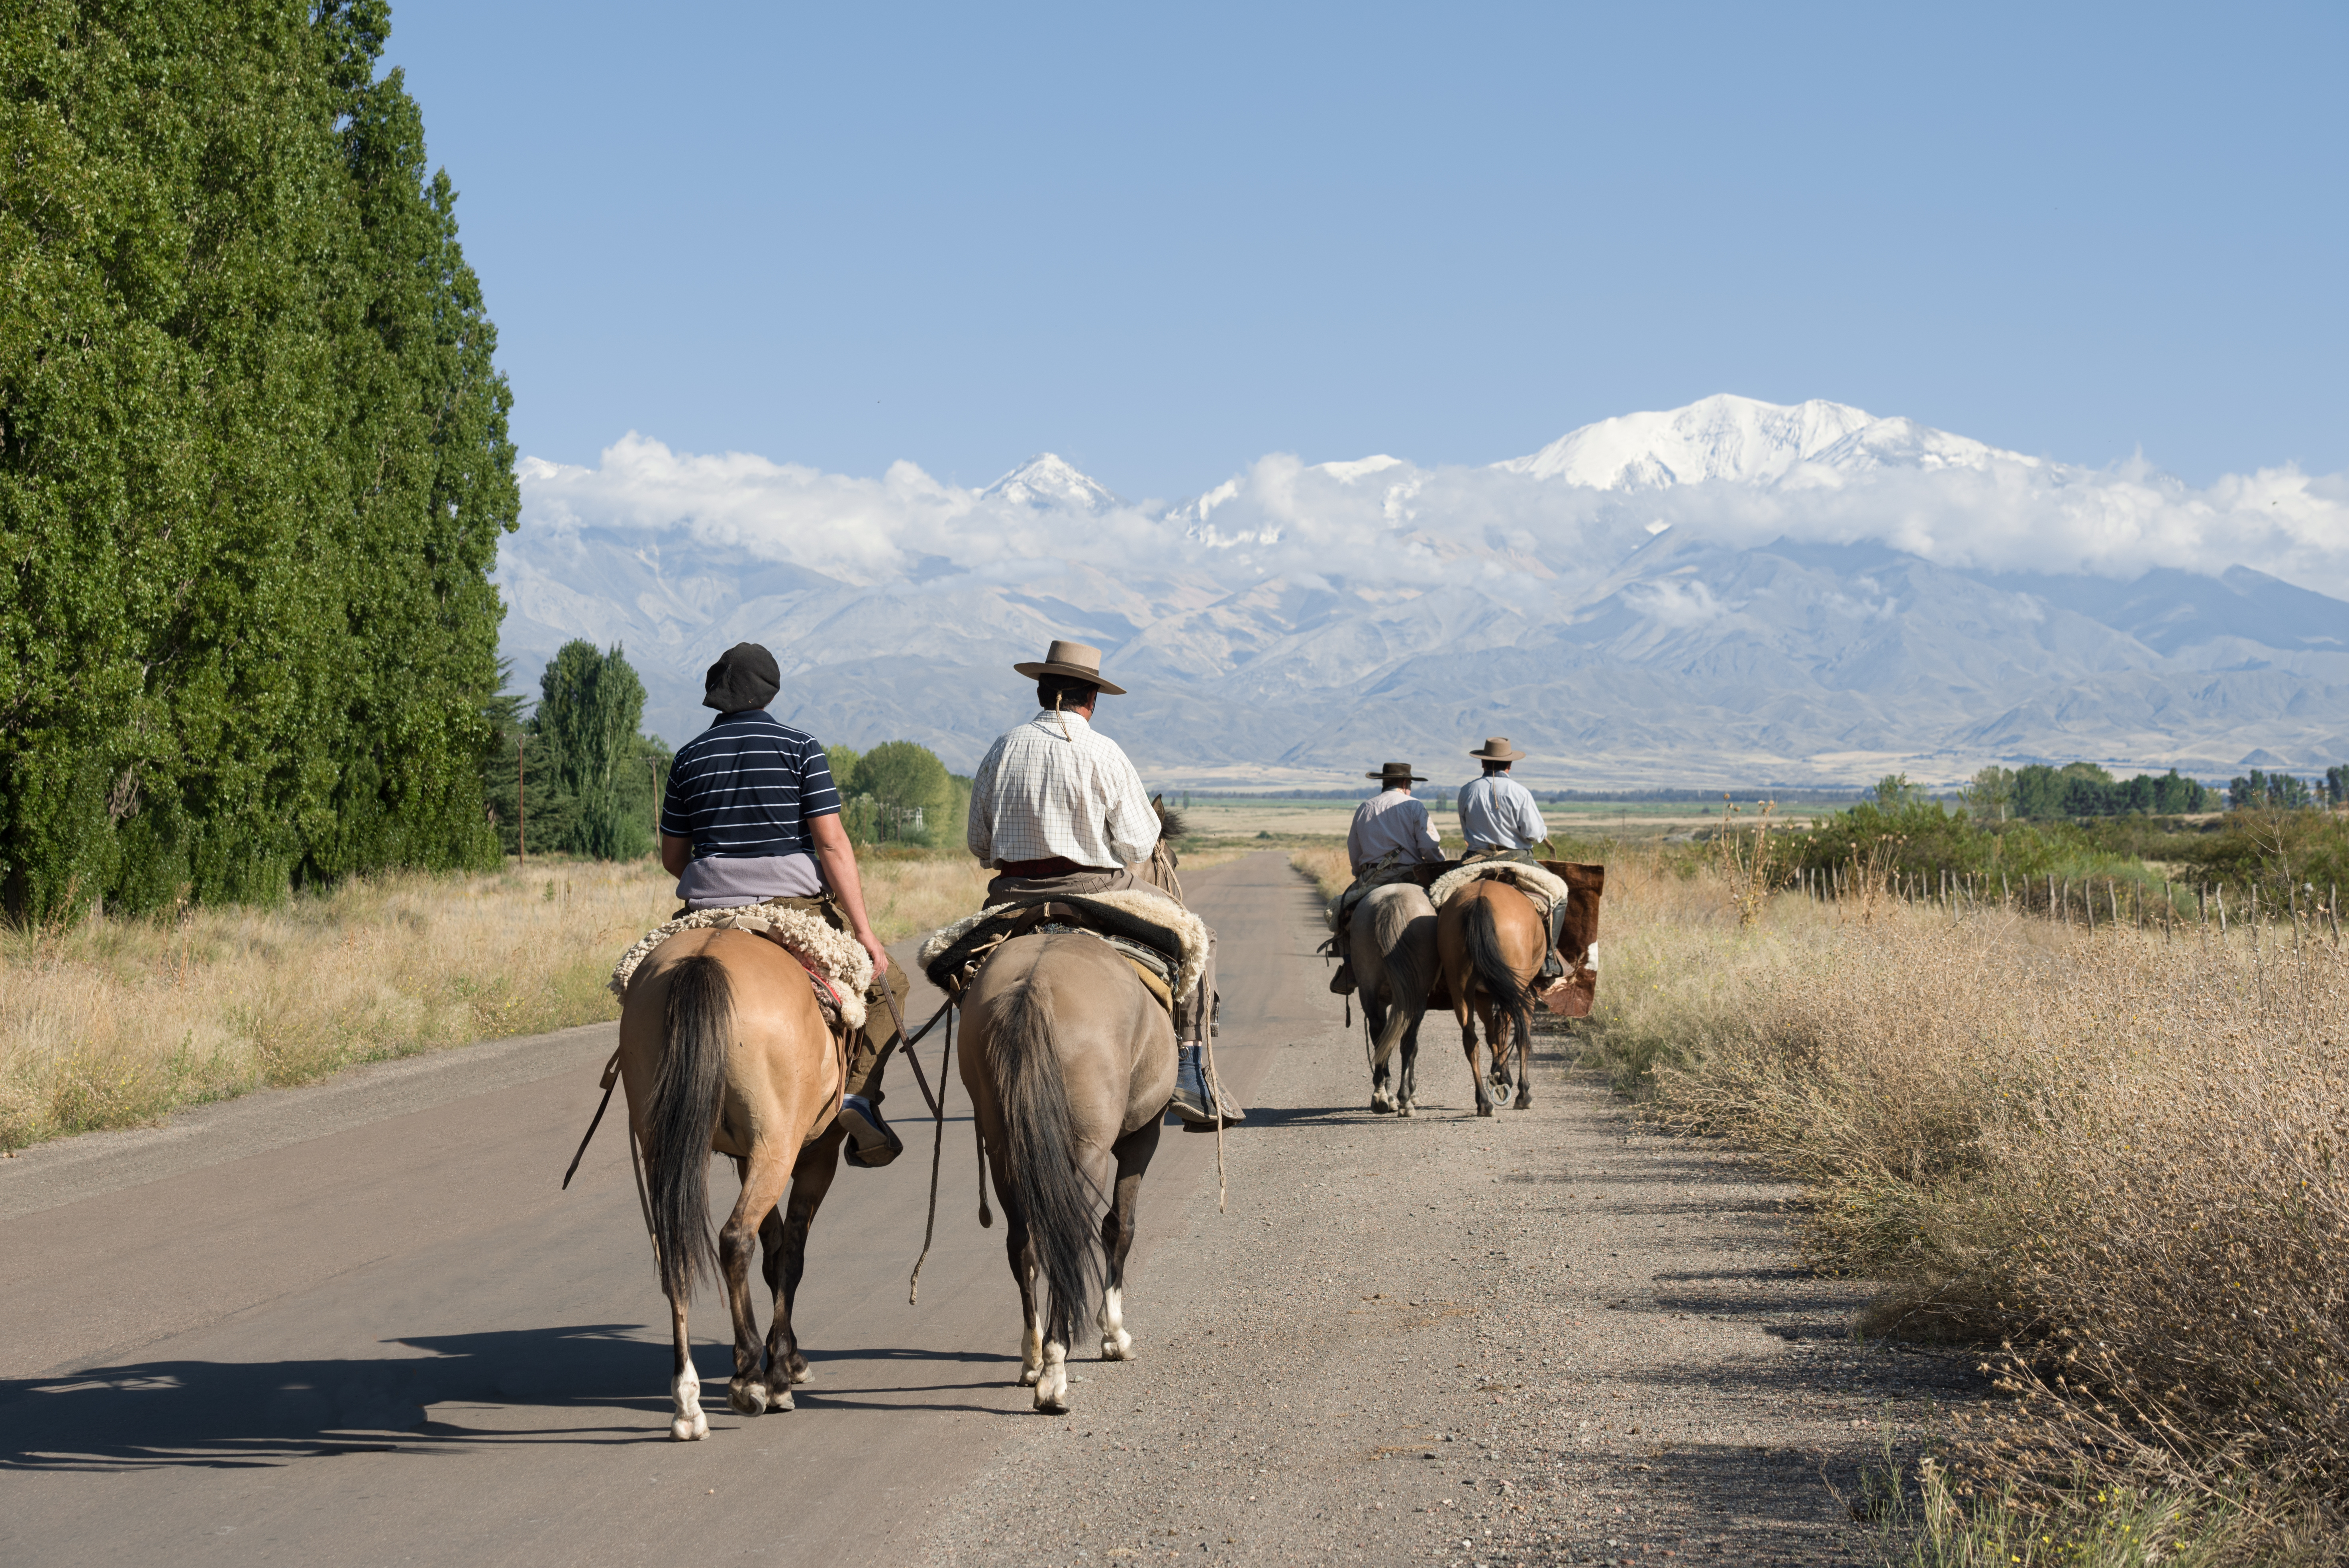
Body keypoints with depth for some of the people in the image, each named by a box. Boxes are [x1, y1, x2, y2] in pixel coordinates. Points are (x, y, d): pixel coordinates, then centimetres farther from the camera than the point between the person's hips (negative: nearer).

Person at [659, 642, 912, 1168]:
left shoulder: (690, 757, 8)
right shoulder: (800, 748, -2)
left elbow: (672, 858, 11)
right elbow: (832, 843, -10)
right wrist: (863, 930, -11)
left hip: (709, 908, 3)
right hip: (796, 902, -3)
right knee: (887, 985, 15)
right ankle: (857, 1094, -5)